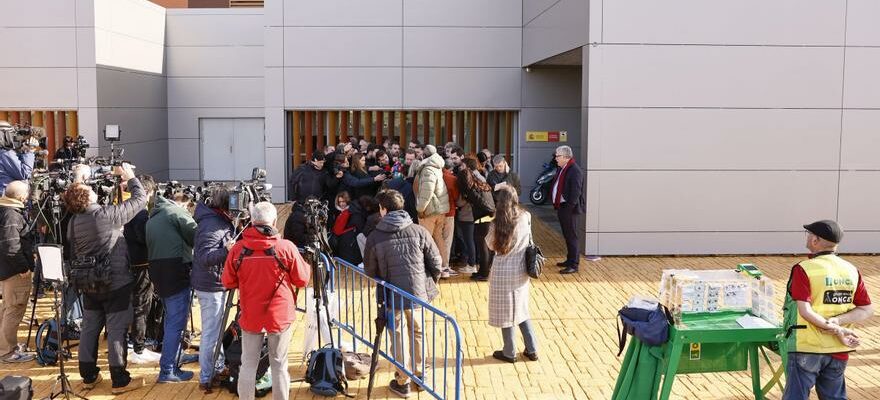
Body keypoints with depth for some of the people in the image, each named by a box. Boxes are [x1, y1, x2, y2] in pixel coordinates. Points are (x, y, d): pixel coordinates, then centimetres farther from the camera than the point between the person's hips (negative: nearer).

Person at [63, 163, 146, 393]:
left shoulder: (73, 223, 1)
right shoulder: (109, 214, -18)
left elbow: (74, 253, 13)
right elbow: (140, 198, -10)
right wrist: (130, 177, 4)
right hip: (116, 283, -6)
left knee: (90, 328, 15)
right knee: (116, 330, 0)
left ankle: (88, 376, 24)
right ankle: (120, 381, 6)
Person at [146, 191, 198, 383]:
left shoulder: (152, 218, 21)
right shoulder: (177, 211, -5)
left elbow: (150, 245, 17)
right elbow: (196, 236, -10)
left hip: (157, 272, 9)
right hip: (176, 272, -9)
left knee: (171, 320, 20)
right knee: (176, 323, -5)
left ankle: (173, 359, 29)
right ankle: (167, 371, -4)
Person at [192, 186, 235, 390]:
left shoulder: (222, 220, 6)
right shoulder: (211, 225, -24)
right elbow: (205, 257, -32)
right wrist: (226, 251, -45)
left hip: (217, 283, 10)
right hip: (210, 286, -10)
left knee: (217, 329, 20)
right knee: (211, 333, -2)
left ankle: (218, 368, 34)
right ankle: (206, 378, 7)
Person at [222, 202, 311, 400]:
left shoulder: (238, 249, -8)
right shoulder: (286, 247, -13)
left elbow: (227, 282, 2)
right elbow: (302, 280, -4)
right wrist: (307, 265, 16)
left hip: (250, 317, 2)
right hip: (280, 317, -1)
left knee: (248, 364, 11)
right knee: (279, 365, 8)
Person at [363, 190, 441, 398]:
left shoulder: (374, 237, -9)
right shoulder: (419, 231, -7)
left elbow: (369, 271, 0)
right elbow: (436, 262, -4)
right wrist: (431, 282, 14)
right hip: (418, 292, 2)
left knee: (397, 335, 15)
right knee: (417, 332, 22)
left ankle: (402, 382, 23)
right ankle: (420, 373, 34)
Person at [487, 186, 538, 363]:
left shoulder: (499, 222, -14)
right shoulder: (526, 217, -5)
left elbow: (491, 244, -2)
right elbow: (529, 241, 7)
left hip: (503, 272, -4)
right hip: (521, 270, 4)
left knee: (505, 312, 8)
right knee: (521, 310, 19)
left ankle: (509, 353, 18)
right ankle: (532, 350, 20)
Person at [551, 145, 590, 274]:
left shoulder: (575, 171, -16)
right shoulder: (562, 169, 14)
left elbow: (576, 192, -21)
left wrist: (568, 208, -20)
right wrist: (557, 206, 12)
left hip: (569, 209, -10)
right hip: (561, 207, 10)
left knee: (572, 236, -5)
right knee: (567, 235, 17)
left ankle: (574, 265, -1)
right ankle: (570, 260, 28)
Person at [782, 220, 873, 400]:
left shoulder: (804, 269, -14)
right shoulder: (852, 270, 3)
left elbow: (805, 311, -22)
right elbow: (867, 310, 1)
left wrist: (835, 330, -16)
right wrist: (838, 321, -10)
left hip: (806, 347, -5)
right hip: (838, 351, 5)